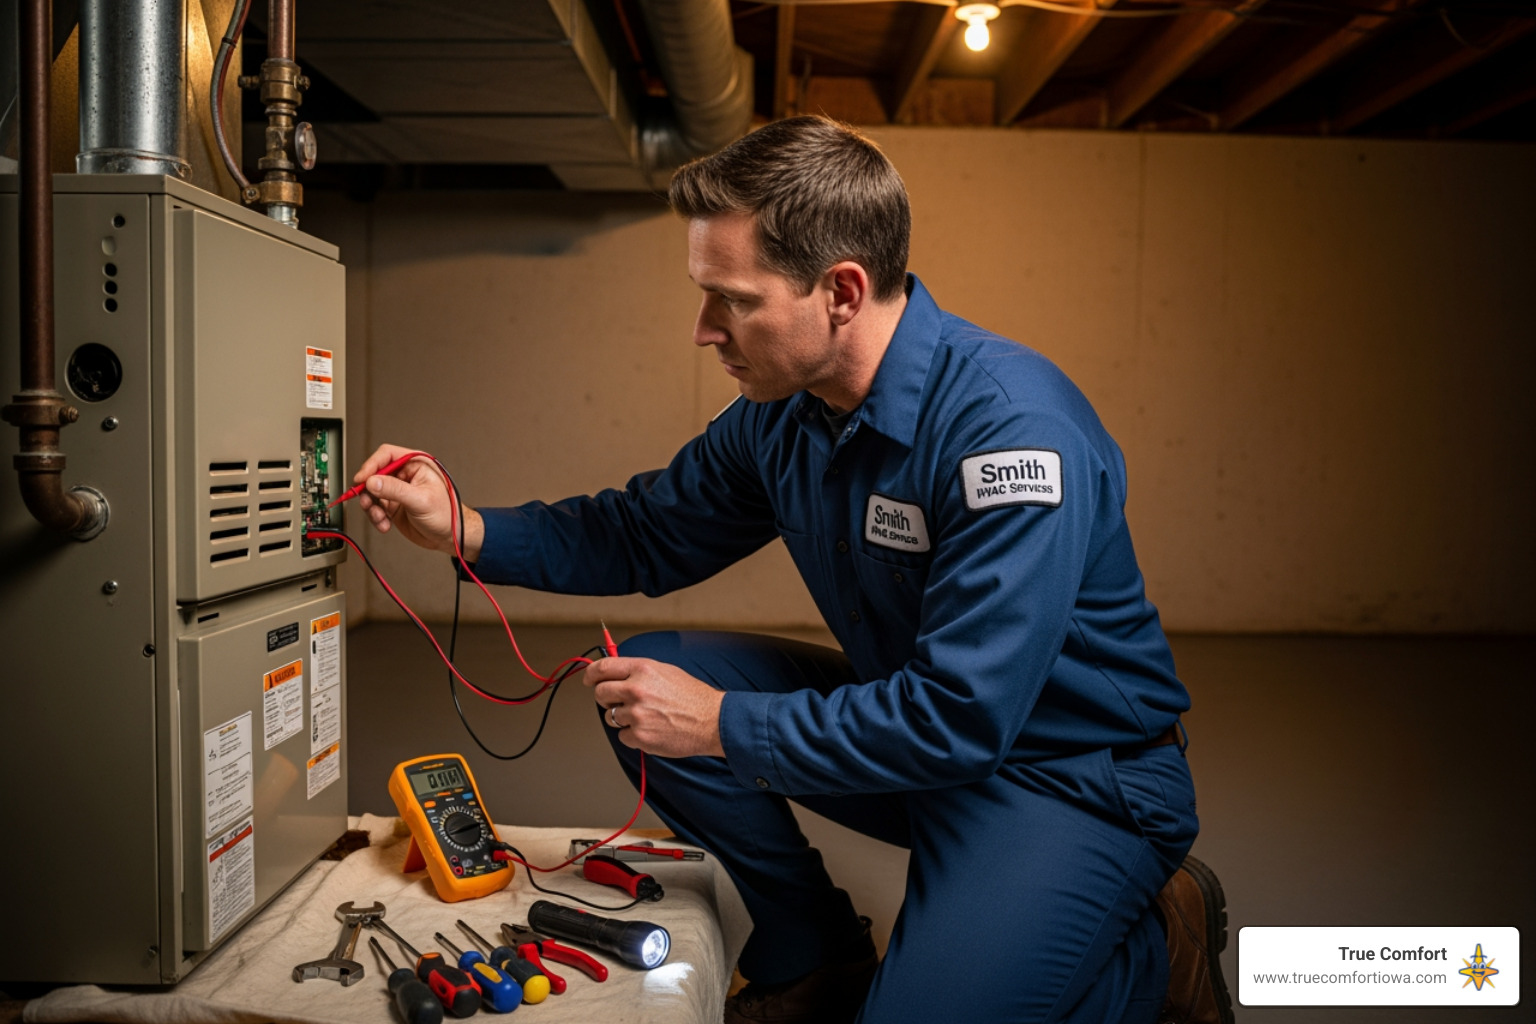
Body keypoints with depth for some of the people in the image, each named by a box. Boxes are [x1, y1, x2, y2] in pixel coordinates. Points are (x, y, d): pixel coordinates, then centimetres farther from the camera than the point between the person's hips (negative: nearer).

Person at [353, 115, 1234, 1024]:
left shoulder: (1016, 431, -29)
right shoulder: (779, 414, -4)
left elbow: (960, 720, -31)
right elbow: (649, 533, 10)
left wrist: (722, 724, -22)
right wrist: (465, 531, -4)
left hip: (1081, 772, -7)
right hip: (916, 722, 7)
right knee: (644, 681, -4)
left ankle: (1159, 941, 7)